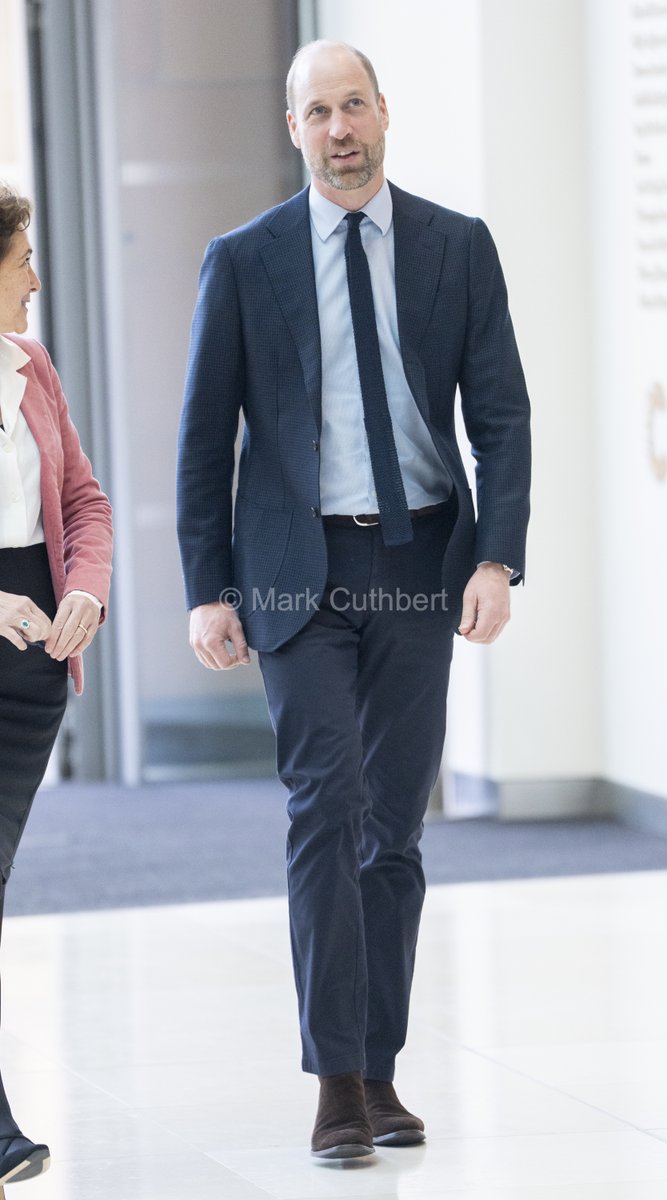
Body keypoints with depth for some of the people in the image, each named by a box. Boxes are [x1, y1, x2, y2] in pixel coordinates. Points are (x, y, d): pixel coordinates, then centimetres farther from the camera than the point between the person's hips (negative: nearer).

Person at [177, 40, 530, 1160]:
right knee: (327, 805, -13)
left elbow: (501, 414, 2)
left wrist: (498, 560, -9)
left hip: (420, 564, 2)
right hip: (300, 572, -2)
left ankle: (381, 1072, 13)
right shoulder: (244, 260, 2)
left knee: (395, 825, 6)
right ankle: (337, 1083, -12)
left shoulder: (458, 247, 5)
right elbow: (204, 436, 4)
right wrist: (207, 589, -2)